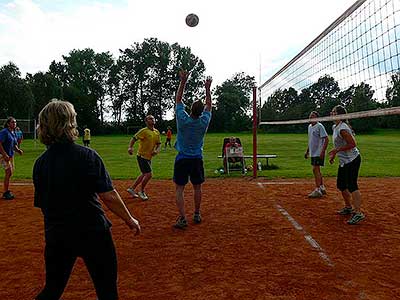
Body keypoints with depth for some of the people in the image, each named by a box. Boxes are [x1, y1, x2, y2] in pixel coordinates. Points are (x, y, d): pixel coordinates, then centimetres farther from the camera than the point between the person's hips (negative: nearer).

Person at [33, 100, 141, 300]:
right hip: (93, 233, -4)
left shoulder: (40, 163, -1)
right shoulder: (86, 156, -16)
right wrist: (130, 220, -7)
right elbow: (108, 196, -19)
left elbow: (42, 204, 6)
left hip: (55, 236, 5)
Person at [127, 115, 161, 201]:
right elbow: (134, 138, -16)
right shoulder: (144, 131, -13)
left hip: (149, 157, 8)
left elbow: (159, 144, 10)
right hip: (142, 156, -8)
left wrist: (157, 151, -10)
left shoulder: (157, 132, 7)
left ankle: (132, 188, 33)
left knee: (144, 174, 18)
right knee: (149, 174, -12)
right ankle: (141, 191, 10)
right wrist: (130, 147, -34)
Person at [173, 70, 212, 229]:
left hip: (182, 159, -3)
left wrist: (183, 81, 2)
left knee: (179, 188, 0)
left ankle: (182, 218, -8)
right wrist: (207, 88, 15)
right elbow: (208, 105, 10)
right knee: (197, 187, 16)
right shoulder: (204, 121, -8)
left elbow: (178, 99, -1)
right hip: (197, 159, 3)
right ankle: (197, 215, 25)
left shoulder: (183, 119, -13)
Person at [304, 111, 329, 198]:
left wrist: (322, 151, -24)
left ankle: (317, 190, -7)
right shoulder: (309, 126, 14)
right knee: (317, 170, 14)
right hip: (313, 152, 9)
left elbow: (326, 139, -17)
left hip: (319, 152, -9)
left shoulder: (319, 126, -12)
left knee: (315, 169, -12)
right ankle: (322, 188, 25)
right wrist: (307, 151, 22)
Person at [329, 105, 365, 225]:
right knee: (341, 185, 16)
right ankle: (348, 207, 31)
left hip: (352, 160, -10)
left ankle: (358, 212, -13)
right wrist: (333, 155, 18)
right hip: (344, 161, 10)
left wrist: (337, 150, -22)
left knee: (352, 185, -14)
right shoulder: (335, 127, 11)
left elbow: (352, 144, -22)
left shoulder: (342, 129, -20)